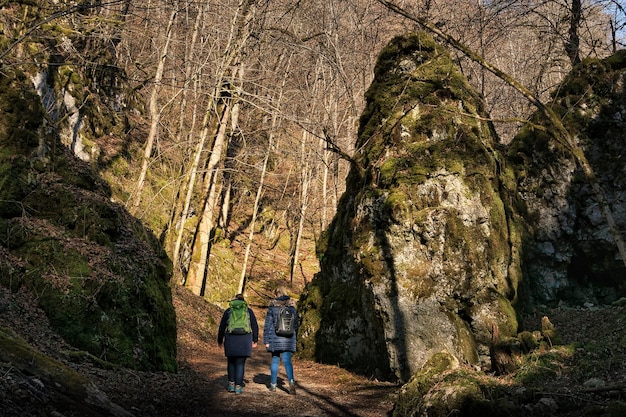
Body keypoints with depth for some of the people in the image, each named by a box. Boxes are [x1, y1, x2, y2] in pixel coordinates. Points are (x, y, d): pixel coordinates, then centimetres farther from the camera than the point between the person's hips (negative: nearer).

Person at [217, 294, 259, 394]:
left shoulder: (228, 311, 8)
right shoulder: (249, 311, 8)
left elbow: (222, 327, 7)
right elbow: (255, 326, 6)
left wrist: (220, 340, 17)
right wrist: (255, 340, 14)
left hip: (230, 340, 0)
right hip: (244, 340, 0)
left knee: (231, 362, 17)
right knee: (240, 363, 5)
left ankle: (231, 385, 16)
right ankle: (238, 387, 2)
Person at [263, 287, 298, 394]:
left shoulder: (272, 307, -3)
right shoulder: (292, 307, 6)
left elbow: (267, 325, -3)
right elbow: (295, 324, 12)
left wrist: (266, 341, 0)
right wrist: (293, 337, 22)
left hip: (275, 338, -1)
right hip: (288, 338, 1)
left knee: (275, 360, 13)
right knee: (287, 361, -3)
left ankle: (273, 384, 20)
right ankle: (291, 382, -25)